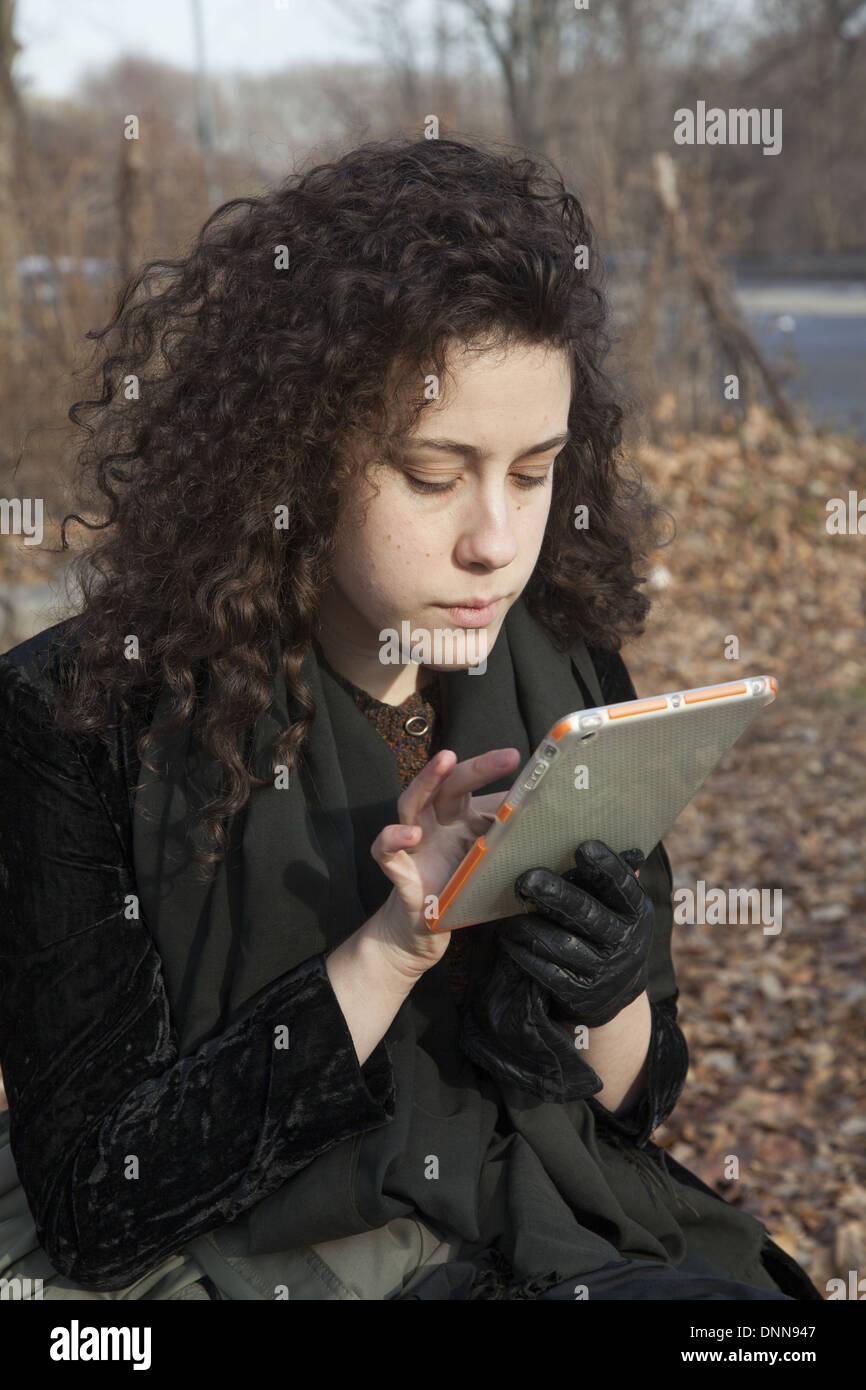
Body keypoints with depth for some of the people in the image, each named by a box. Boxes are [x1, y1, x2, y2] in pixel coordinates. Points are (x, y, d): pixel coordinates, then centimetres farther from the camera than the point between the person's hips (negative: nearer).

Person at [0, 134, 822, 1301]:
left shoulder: (571, 683, 0)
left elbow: (636, 1105, 9)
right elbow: (95, 1213, -11)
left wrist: (611, 1000, -14)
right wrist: (387, 954, -21)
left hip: (573, 1243, 5)